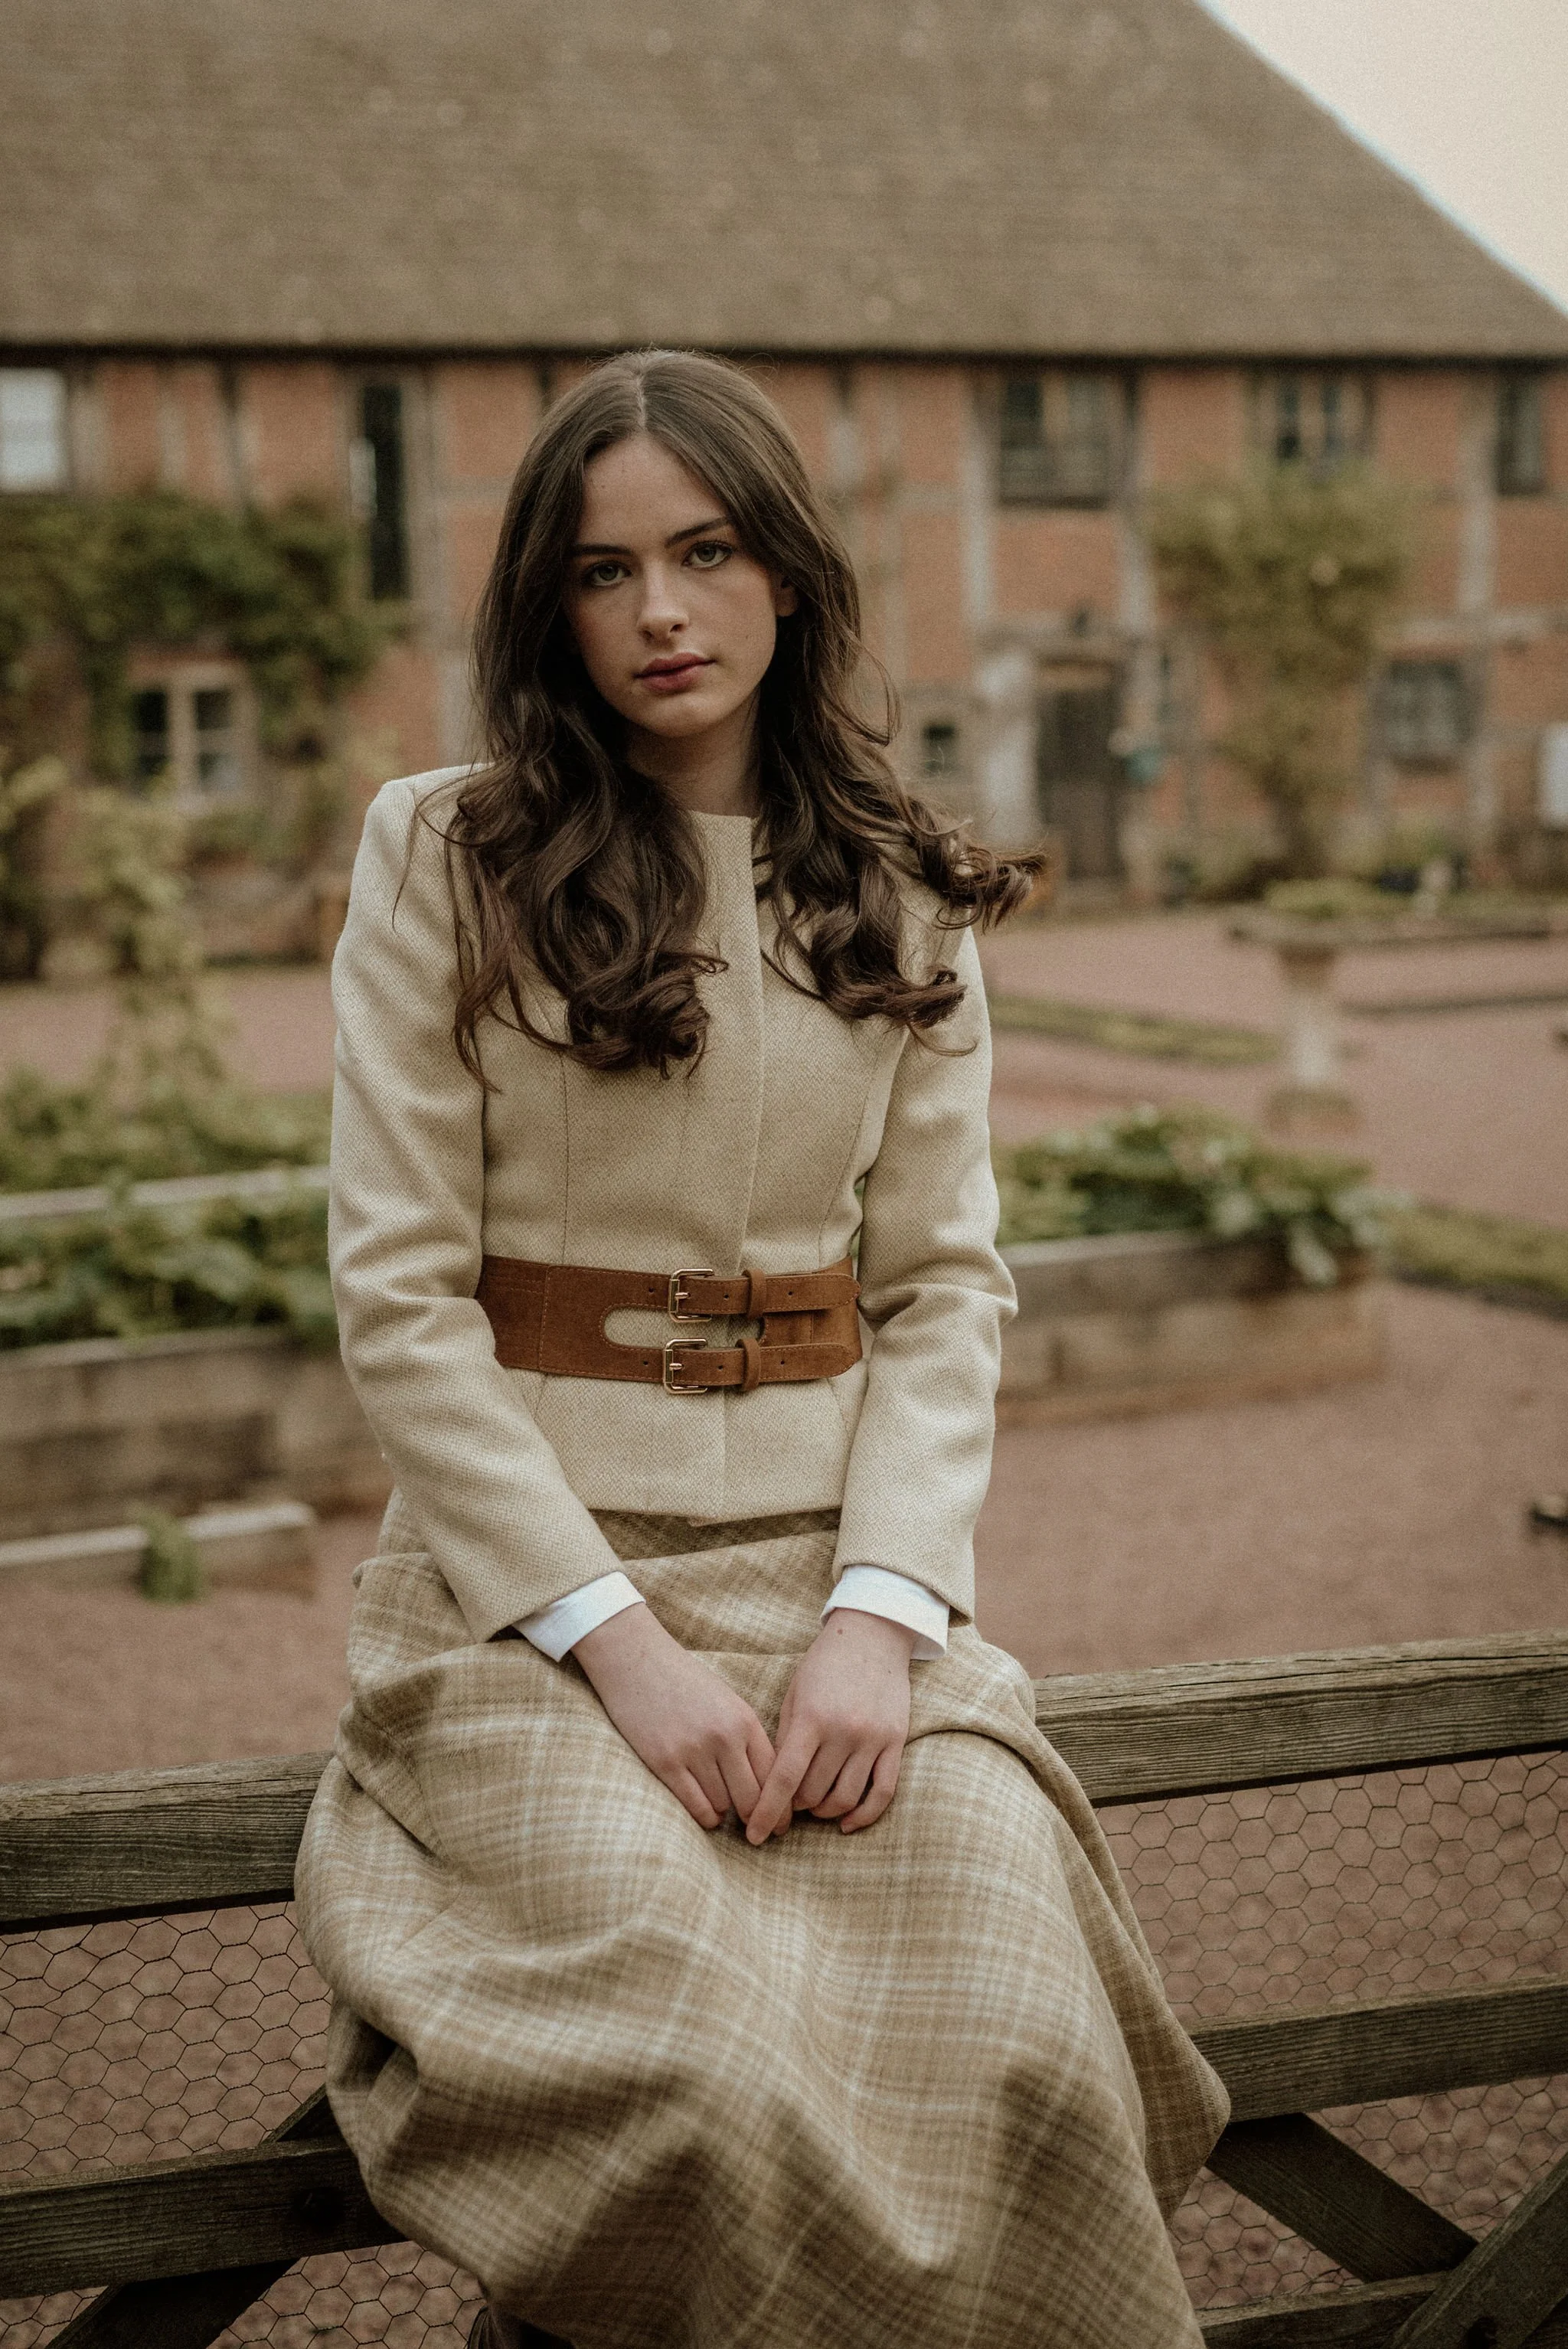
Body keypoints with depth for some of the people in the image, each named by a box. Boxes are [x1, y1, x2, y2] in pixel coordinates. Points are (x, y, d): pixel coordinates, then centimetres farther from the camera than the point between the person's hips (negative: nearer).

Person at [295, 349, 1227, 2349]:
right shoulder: (442, 856, 1)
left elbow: (947, 1283, 8)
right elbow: (400, 1295, -3)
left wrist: (880, 1607, -9)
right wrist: (616, 1637, -12)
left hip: (836, 1559, 3)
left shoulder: (900, 896, 11)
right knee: (702, 2053, -29)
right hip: (528, 1573, -2)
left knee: (1009, 2029, -24)